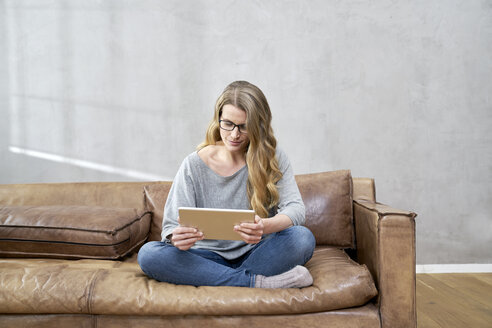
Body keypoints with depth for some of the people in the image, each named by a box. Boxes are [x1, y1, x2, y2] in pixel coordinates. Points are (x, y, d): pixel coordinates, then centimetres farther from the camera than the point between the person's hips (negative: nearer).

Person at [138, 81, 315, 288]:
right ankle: (259, 282, -25)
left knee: (302, 237, -29)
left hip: (256, 255, -1)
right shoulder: (194, 165, -2)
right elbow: (172, 226, -5)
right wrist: (177, 237, -31)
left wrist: (266, 226, -36)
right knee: (148, 254, -26)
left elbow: (296, 208, -13)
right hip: (210, 257, 1)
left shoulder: (273, 158, -1)